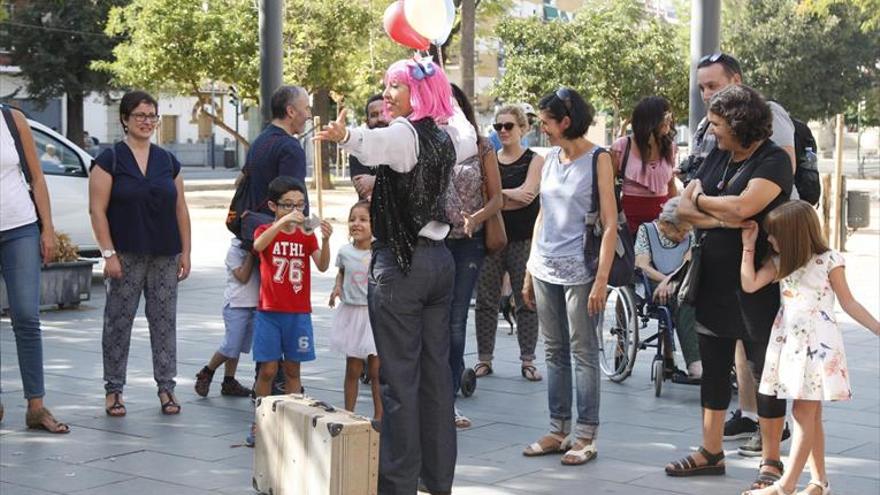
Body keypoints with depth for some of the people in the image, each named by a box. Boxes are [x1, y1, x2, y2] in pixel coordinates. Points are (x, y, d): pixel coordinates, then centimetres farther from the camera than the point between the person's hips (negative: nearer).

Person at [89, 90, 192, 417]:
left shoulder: (168, 161, 12)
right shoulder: (109, 160, -2)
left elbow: (181, 209, 13)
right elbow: (97, 210, -6)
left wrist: (185, 251, 7)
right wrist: (108, 253, -11)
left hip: (165, 257, 4)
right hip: (126, 256, -4)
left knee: (164, 323, 5)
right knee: (118, 323, 0)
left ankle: (166, 387, 12)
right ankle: (113, 390, 9)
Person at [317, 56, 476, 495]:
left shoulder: (404, 133, -13)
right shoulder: (447, 135, 12)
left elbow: (372, 146, -38)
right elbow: (469, 138, 38)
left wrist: (345, 136, -59)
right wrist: (439, 81, 48)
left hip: (399, 262, -8)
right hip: (440, 259, 8)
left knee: (398, 377, -5)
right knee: (435, 371, 12)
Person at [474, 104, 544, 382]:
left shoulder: (534, 161, 2)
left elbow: (528, 194, -14)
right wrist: (510, 195, -14)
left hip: (523, 239, -3)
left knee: (526, 301, 1)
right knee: (485, 301, 4)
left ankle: (528, 361, 8)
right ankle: (484, 359, 12)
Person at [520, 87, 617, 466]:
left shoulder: (598, 159, -6)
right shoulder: (550, 158, 11)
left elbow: (610, 223, -10)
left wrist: (602, 279, -16)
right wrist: (529, 271, 15)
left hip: (579, 269, -6)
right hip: (545, 267, 6)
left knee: (583, 353, -1)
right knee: (554, 351, 10)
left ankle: (585, 437, 5)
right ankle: (558, 431, 18)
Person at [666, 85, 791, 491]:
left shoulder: (773, 161, -12)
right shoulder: (717, 156, 9)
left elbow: (743, 206, -27)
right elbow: (683, 209, 2)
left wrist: (700, 200, -9)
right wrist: (722, 218, -16)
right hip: (713, 280, 7)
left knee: (765, 370, 2)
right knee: (713, 368, 13)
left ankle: (771, 463, 10)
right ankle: (711, 453, 24)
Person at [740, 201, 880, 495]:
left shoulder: (829, 260, -5)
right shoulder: (779, 262, 11)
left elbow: (848, 303, 0)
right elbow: (749, 284, -1)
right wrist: (748, 245, 1)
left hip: (818, 342, -6)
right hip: (790, 340, 6)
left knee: (804, 412, -7)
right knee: (811, 414, 9)